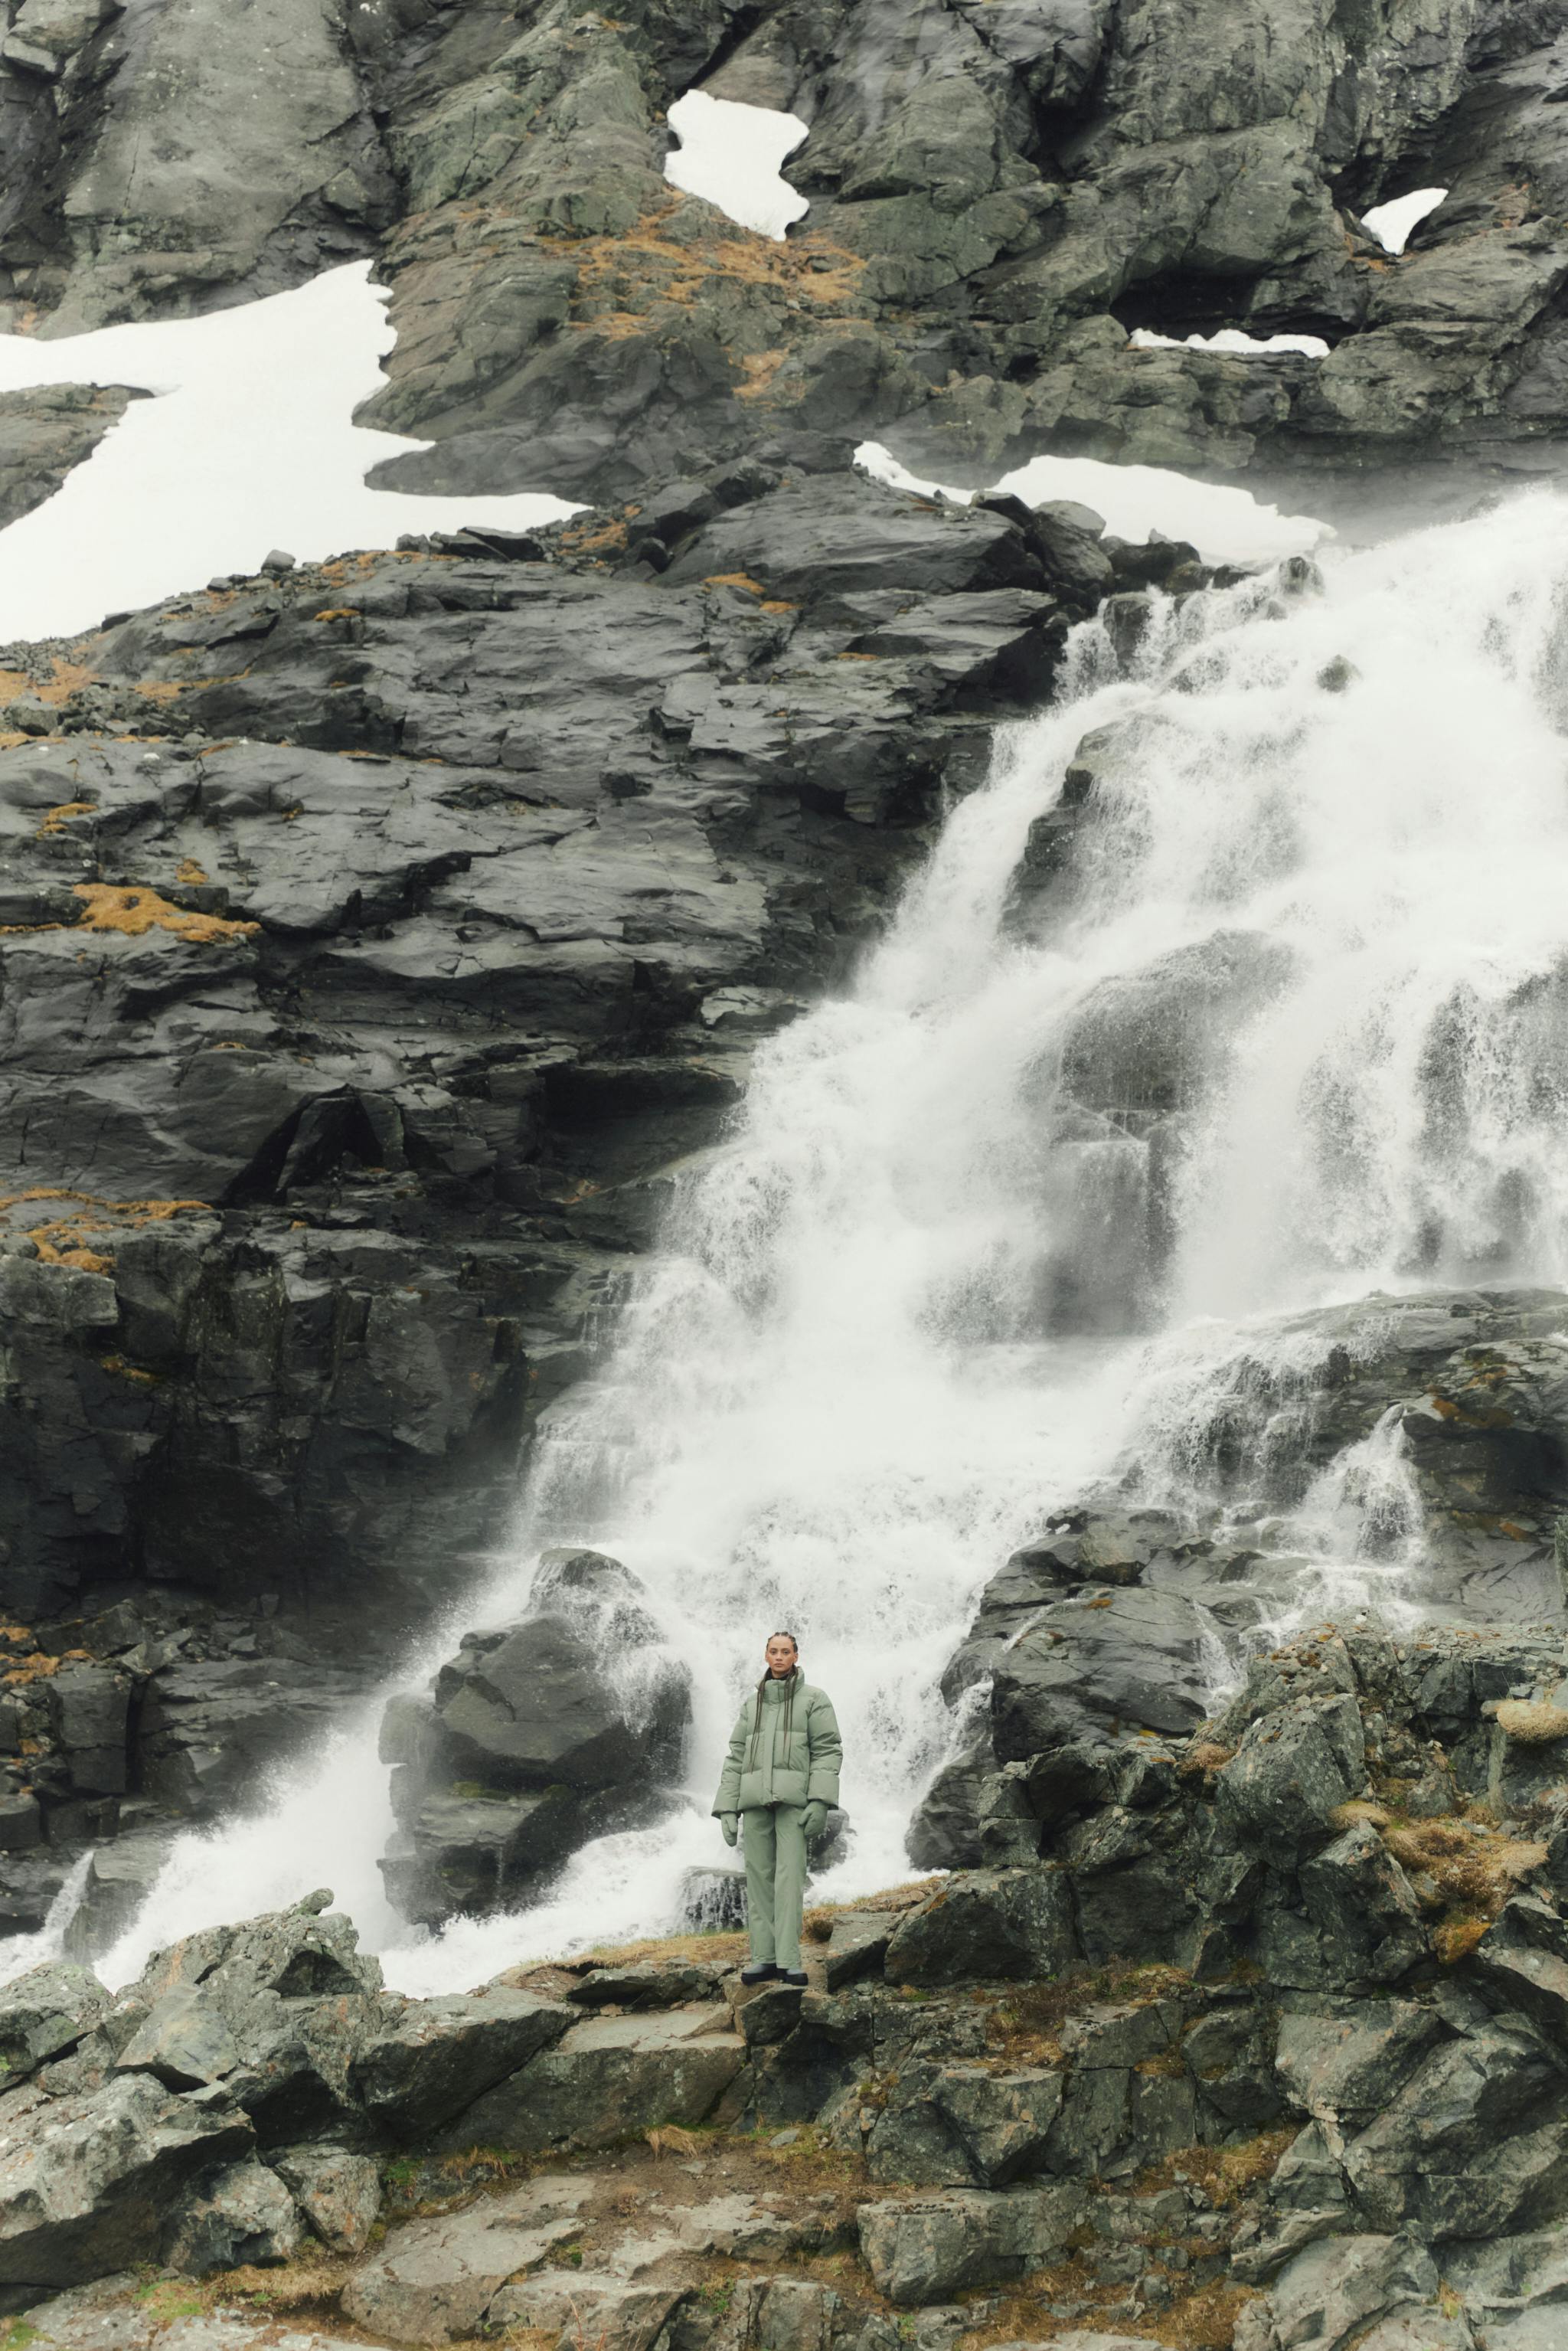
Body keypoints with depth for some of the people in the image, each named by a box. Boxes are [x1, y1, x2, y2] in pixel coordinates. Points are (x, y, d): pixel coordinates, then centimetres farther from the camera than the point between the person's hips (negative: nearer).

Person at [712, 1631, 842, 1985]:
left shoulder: (814, 1700, 5)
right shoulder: (752, 1705, 18)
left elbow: (828, 1750, -3)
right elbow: (736, 1757, 16)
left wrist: (819, 1801, -15)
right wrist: (727, 1808, 6)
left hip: (794, 1798, -4)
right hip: (756, 1801, 4)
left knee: (789, 1875, -12)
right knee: (759, 1877, 0)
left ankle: (789, 1960, -15)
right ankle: (764, 1958, 2)